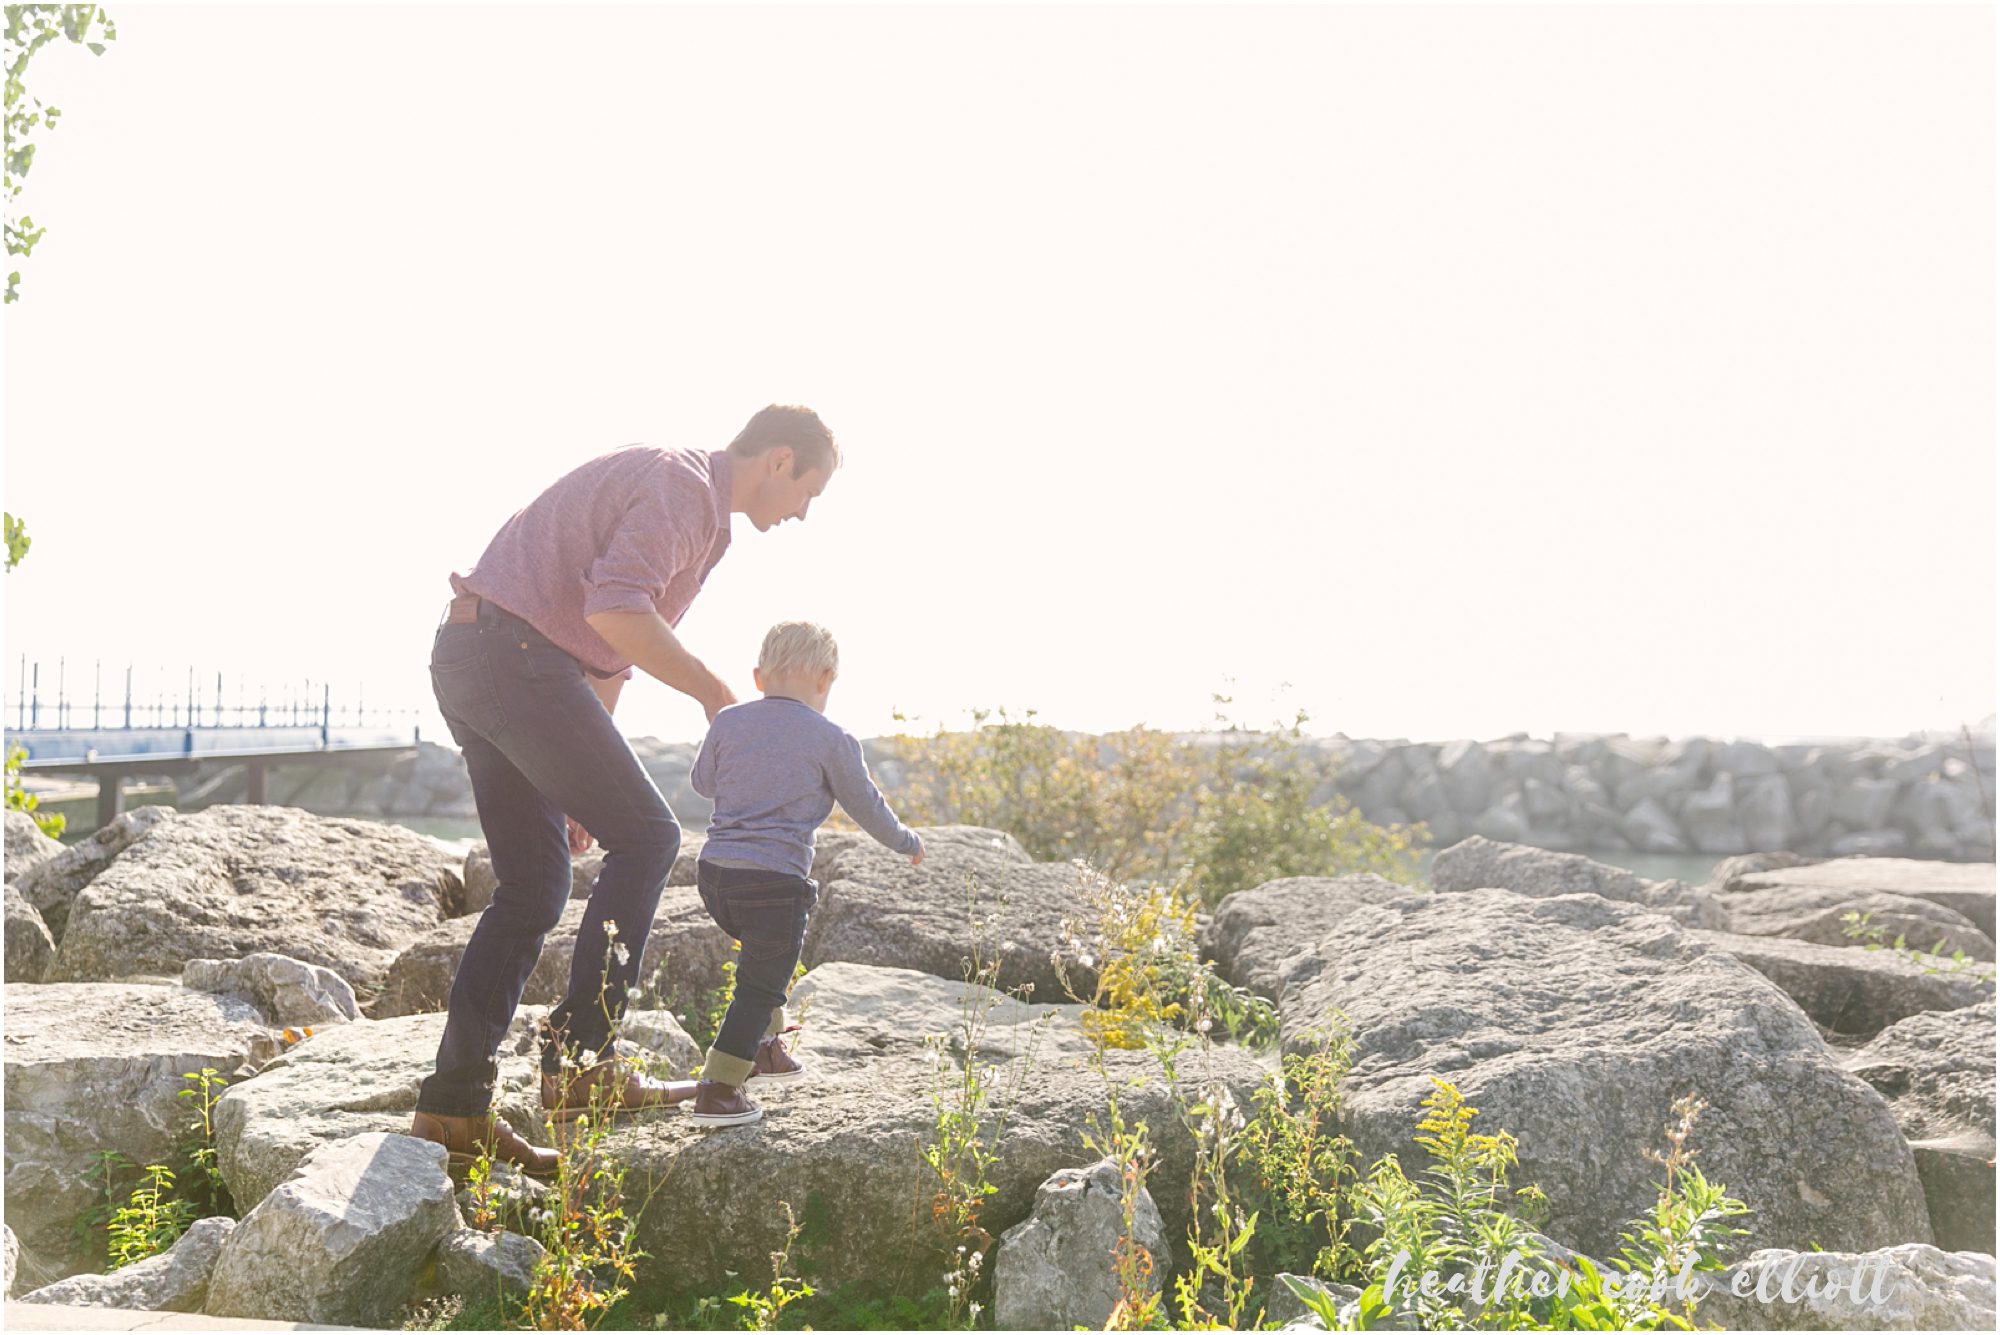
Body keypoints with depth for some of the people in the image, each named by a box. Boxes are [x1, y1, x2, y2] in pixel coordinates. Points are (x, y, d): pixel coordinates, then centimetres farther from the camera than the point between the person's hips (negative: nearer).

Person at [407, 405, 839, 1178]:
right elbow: (615, 609, -24)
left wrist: (582, 780, 26)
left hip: (468, 662, 10)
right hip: (514, 648, -10)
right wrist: (714, 693, -12)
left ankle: (453, 1108, 7)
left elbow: (608, 648, 28)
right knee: (644, 836, -5)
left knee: (533, 888, 8)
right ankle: (579, 1059, -3)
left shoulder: (689, 504, 25)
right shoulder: (684, 486, -8)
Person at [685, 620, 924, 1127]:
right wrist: (907, 842, 23)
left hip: (714, 871, 6)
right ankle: (716, 1092, 0)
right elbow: (866, 807, 5)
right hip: (776, 880, -6)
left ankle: (765, 1048, 36)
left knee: (766, 958, 29)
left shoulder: (728, 722, 7)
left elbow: (702, 782, 21)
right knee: (760, 985, 2)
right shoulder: (831, 739, -4)